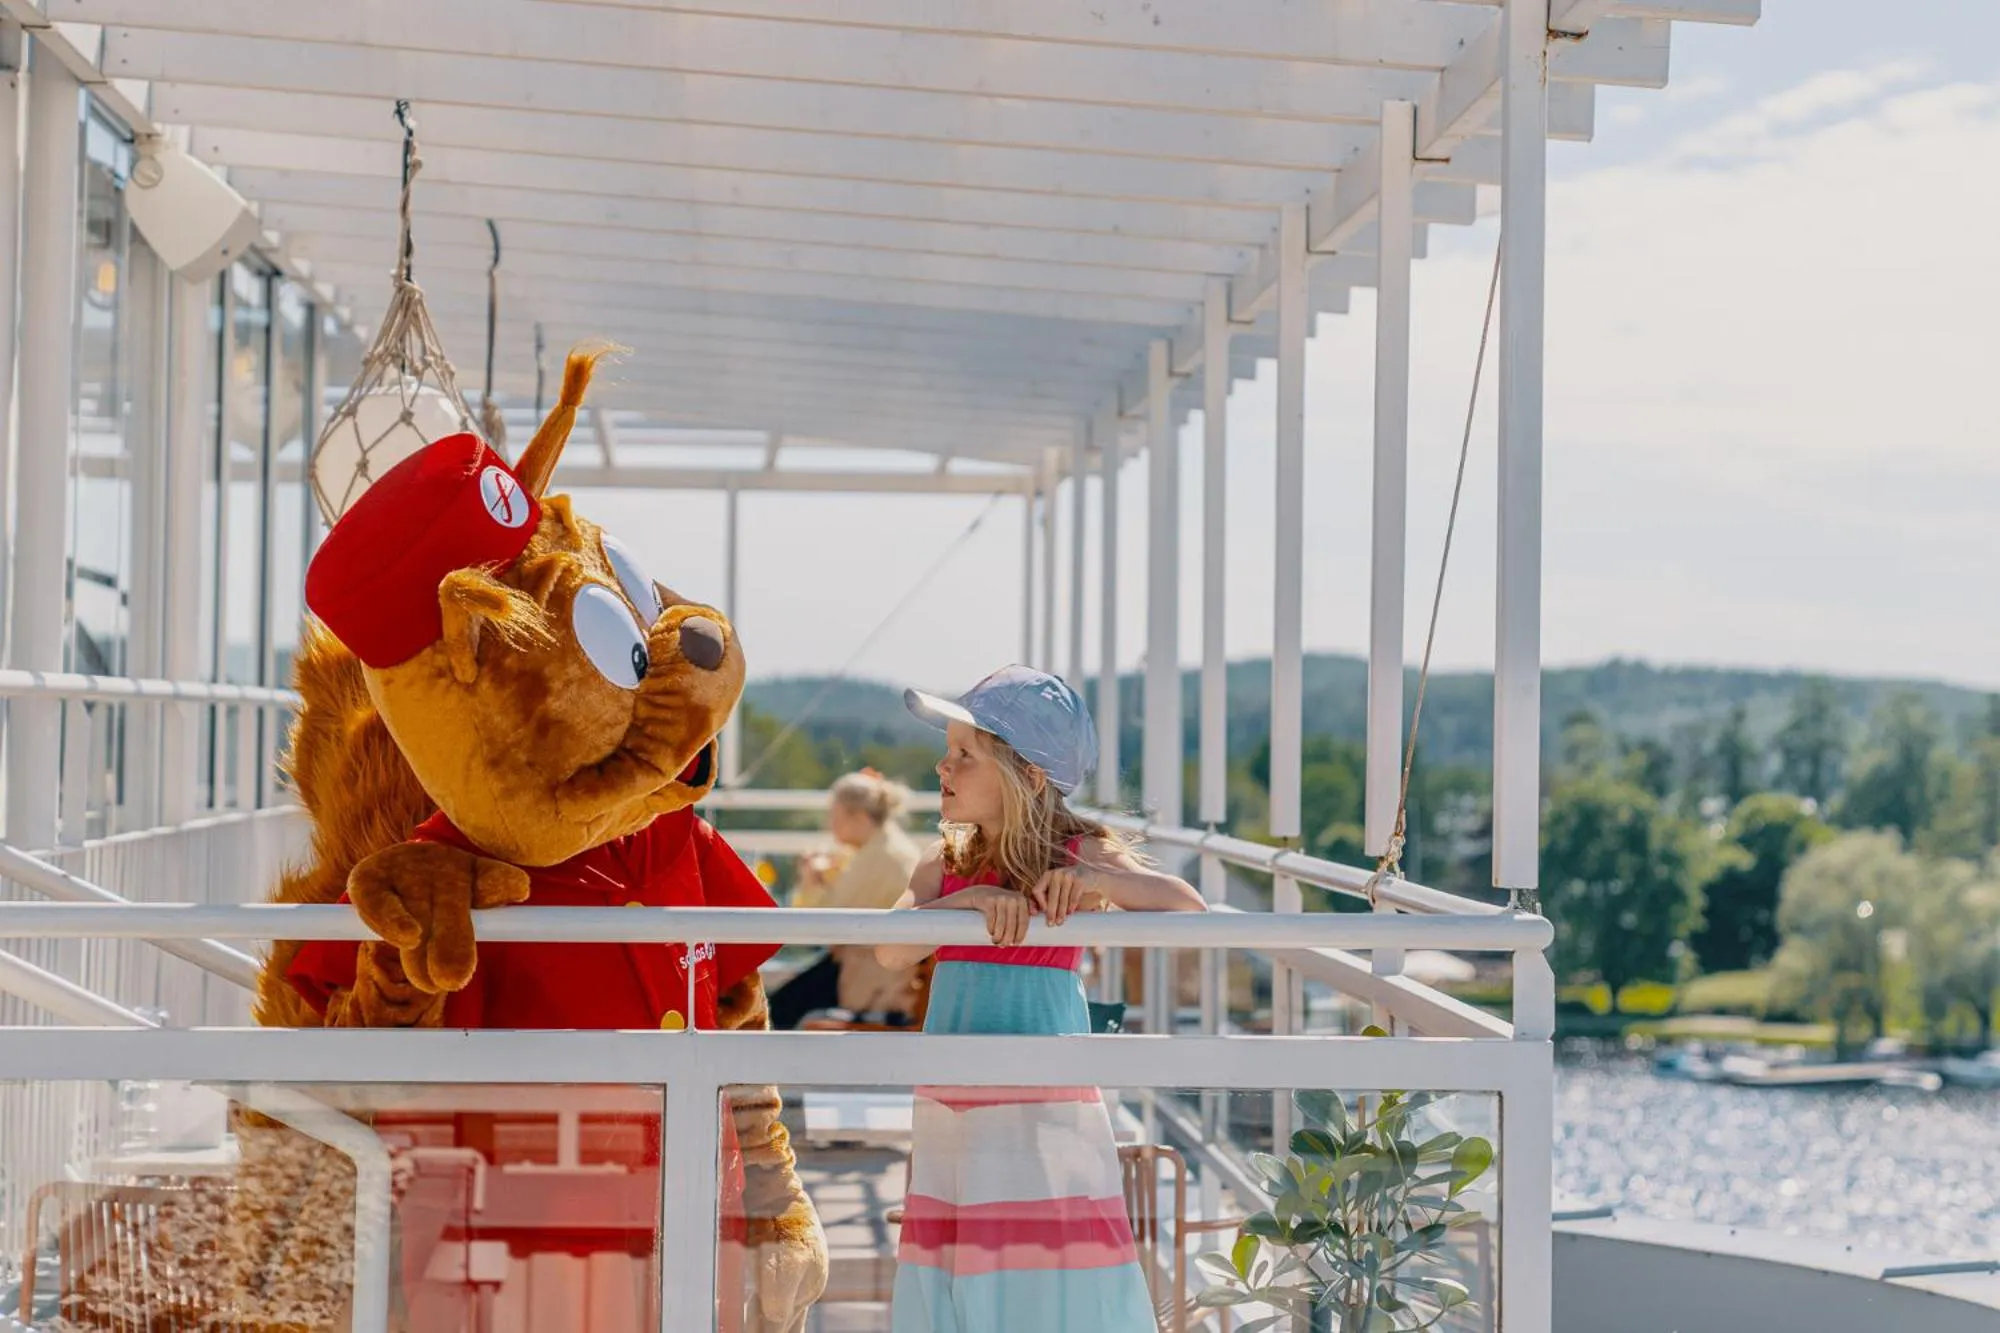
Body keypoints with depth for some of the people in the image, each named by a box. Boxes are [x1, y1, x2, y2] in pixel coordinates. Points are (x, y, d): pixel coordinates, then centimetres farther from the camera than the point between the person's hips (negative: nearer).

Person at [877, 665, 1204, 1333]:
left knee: (1046, 1279, -4)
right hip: (950, 1104, 4)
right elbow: (891, 948, -9)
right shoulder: (945, 865, 8)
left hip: (1043, 1101, -4)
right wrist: (973, 898, -22)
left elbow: (1187, 905, -14)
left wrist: (1094, 880, -28)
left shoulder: (1081, 856, -2)